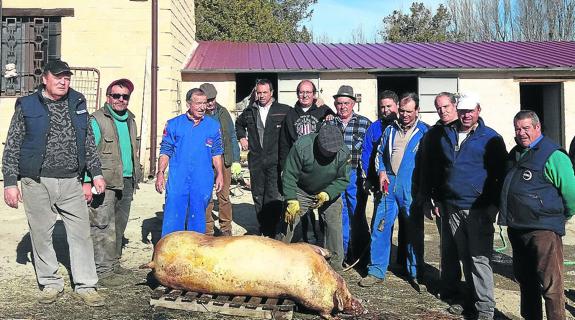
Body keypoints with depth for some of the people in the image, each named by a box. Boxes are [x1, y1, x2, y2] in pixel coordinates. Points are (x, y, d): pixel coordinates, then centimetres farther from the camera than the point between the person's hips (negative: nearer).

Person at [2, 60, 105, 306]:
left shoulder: (77, 103, 10)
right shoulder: (27, 106, 1)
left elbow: (89, 142, 17)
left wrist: (96, 173, 12)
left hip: (71, 183, 2)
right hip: (37, 184, -2)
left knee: (81, 233, 2)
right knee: (41, 235, 6)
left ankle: (86, 286, 11)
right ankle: (50, 284, 22)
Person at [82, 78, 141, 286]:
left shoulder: (130, 120, 17)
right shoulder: (97, 120, -6)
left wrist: (135, 177, 18)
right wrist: (87, 182, -19)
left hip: (126, 182, 7)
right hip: (105, 183, -7)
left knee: (119, 226, 13)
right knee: (103, 227, -6)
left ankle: (114, 263, 24)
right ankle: (103, 270, -1)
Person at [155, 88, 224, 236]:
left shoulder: (213, 125, 7)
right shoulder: (174, 124, 3)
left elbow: (216, 153, 11)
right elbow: (165, 151, 4)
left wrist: (219, 174, 3)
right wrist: (160, 173, -7)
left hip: (202, 183, 1)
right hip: (177, 181, -1)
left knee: (197, 220, 11)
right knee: (172, 220, -3)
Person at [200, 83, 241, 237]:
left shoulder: (223, 112, 9)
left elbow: (232, 137, 12)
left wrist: (236, 160, 7)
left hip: (224, 160, 2)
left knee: (224, 197, 6)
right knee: (206, 199, 3)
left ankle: (226, 230, 16)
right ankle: (208, 231, 12)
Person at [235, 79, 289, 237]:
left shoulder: (284, 111, -2)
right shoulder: (250, 111, 11)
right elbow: (239, 124, 31)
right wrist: (242, 137, 16)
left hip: (275, 160, -4)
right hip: (255, 160, 4)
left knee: (273, 196, -8)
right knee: (257, 195, 10)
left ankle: (271, 232, 0)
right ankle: (262, 228, 23)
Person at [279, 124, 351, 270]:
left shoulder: (343, 153, -23)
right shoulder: (301, 146, -30)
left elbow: (343, 179, -12)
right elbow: (289, 176, -23)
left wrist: (327, 194, -28)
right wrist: (292, 200, -29)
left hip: (329, 193, 1)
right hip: (301, 191, -1)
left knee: (334, 226, -2)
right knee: (288, 221, -3)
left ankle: (335, 263, 14)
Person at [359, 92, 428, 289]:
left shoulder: (425, 132, -1)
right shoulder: (390, 130, 11)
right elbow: (380, 154, 20)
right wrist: (382, 172, 3)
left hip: (413, 190, -3)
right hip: (389, 186, 3)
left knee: (413, 232, 8)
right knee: (380, 228, 0)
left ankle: (415, 274, 21)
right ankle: (376, 271, 10)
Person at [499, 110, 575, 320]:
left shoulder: (552, 155, -12)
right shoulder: (515, 154, 14)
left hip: (543, 230, -8)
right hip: (517, 228, 8)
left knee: (550, 285, -4)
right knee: (525, 280, 19)